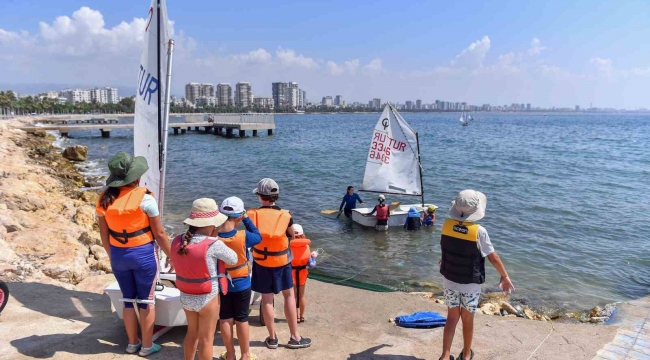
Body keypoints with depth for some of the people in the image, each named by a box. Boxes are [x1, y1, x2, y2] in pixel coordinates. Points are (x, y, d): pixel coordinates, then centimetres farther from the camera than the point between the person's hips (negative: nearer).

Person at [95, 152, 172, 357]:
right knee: (146, 300, 11)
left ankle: (132, 344, 32)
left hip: (118, 255, 4)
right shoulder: (144, 198, -17)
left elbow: (104, 234, 5)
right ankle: (146, 346, 22)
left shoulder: (105, 199, -3)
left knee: (128, 298, 19)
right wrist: (171, 255, 2)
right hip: (143, 254, -4)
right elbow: (159, 233, -11)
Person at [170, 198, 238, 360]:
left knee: (192, 332, 26)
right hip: (207, 298, -5)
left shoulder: (177, 241, -8)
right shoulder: (214, 245, -25)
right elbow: (233, 260, -10)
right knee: (206, 338, 11)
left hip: (186, 296, 5)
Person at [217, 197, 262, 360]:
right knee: (241, 319, 12)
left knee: (225, 318, 16)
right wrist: (246, 218, -1)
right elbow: (258, 237, -5)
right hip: (241, 284, -2)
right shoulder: (243, 236, -24)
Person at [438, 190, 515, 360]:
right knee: (467, 320, 16)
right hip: (470, 284, -2)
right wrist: (505, 277, 4)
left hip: (449, 280, 3)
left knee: (452, 318, 14)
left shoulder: (447, 225, -12)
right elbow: (493, 257, -12)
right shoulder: (479, 231, -22)